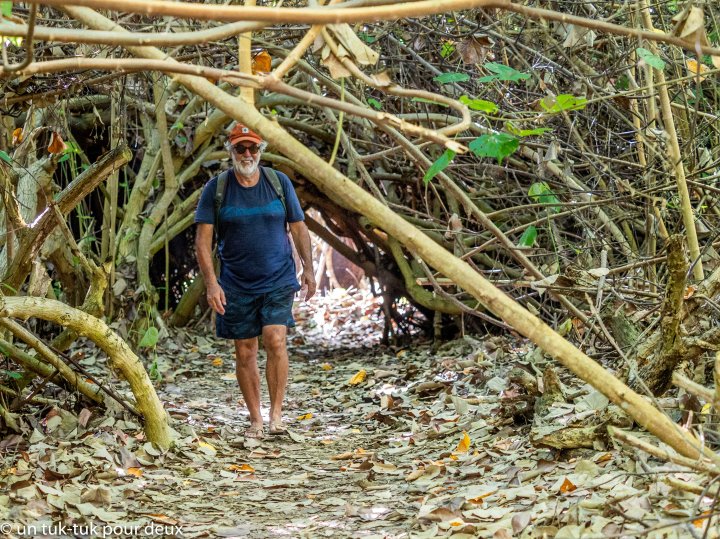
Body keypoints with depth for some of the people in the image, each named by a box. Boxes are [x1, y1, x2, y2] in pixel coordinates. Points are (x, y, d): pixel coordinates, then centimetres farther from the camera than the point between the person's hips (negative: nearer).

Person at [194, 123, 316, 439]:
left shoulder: (279, 182, 1)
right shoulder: (215, 188, -3)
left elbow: (298, 227, 10)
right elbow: (202, 239, -5)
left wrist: (308, 268, 9)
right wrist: (211, 282, -14)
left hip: (278, 280, 0)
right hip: (236, 285, 1)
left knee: (275, 340, -18)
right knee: (245, 353, 5)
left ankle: (276, 415, -9)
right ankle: (255, 420, 18)